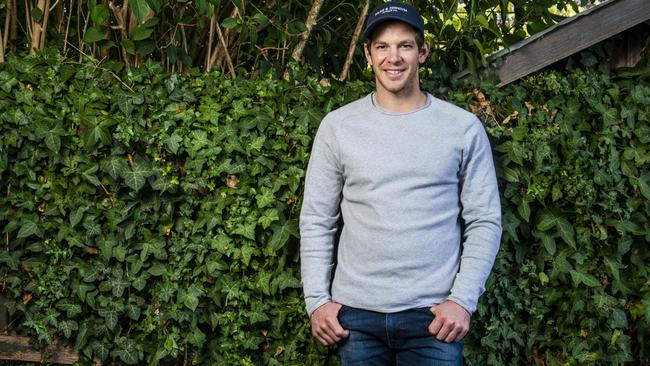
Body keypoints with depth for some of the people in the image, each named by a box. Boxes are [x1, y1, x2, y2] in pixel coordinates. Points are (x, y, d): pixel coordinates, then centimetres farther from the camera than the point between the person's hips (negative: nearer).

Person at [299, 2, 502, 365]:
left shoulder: (463, 127, 1)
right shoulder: (338, 126, 3)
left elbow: (484, 221, 0)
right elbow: (317, 220, 5)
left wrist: (463, 299, -8)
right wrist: (317, 299, -2)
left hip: (433, 313, -1)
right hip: (355, 311, 1)